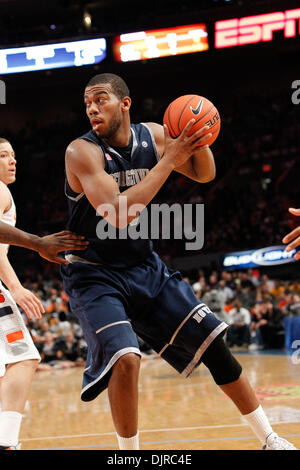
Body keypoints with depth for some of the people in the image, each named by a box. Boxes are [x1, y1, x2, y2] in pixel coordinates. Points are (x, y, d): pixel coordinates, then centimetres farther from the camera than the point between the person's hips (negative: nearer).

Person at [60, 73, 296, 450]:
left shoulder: (153, 136, -3)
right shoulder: (81, 152, -20)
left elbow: (204, 175, 10)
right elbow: (118, 215, -32)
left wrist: (199, 142, -14)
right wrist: (170, 159, -30)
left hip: (145, 267, 6)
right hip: (95, 275, -5)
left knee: (212, 342, 5)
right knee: (125, 359, -28)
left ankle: (269, 439, 19)